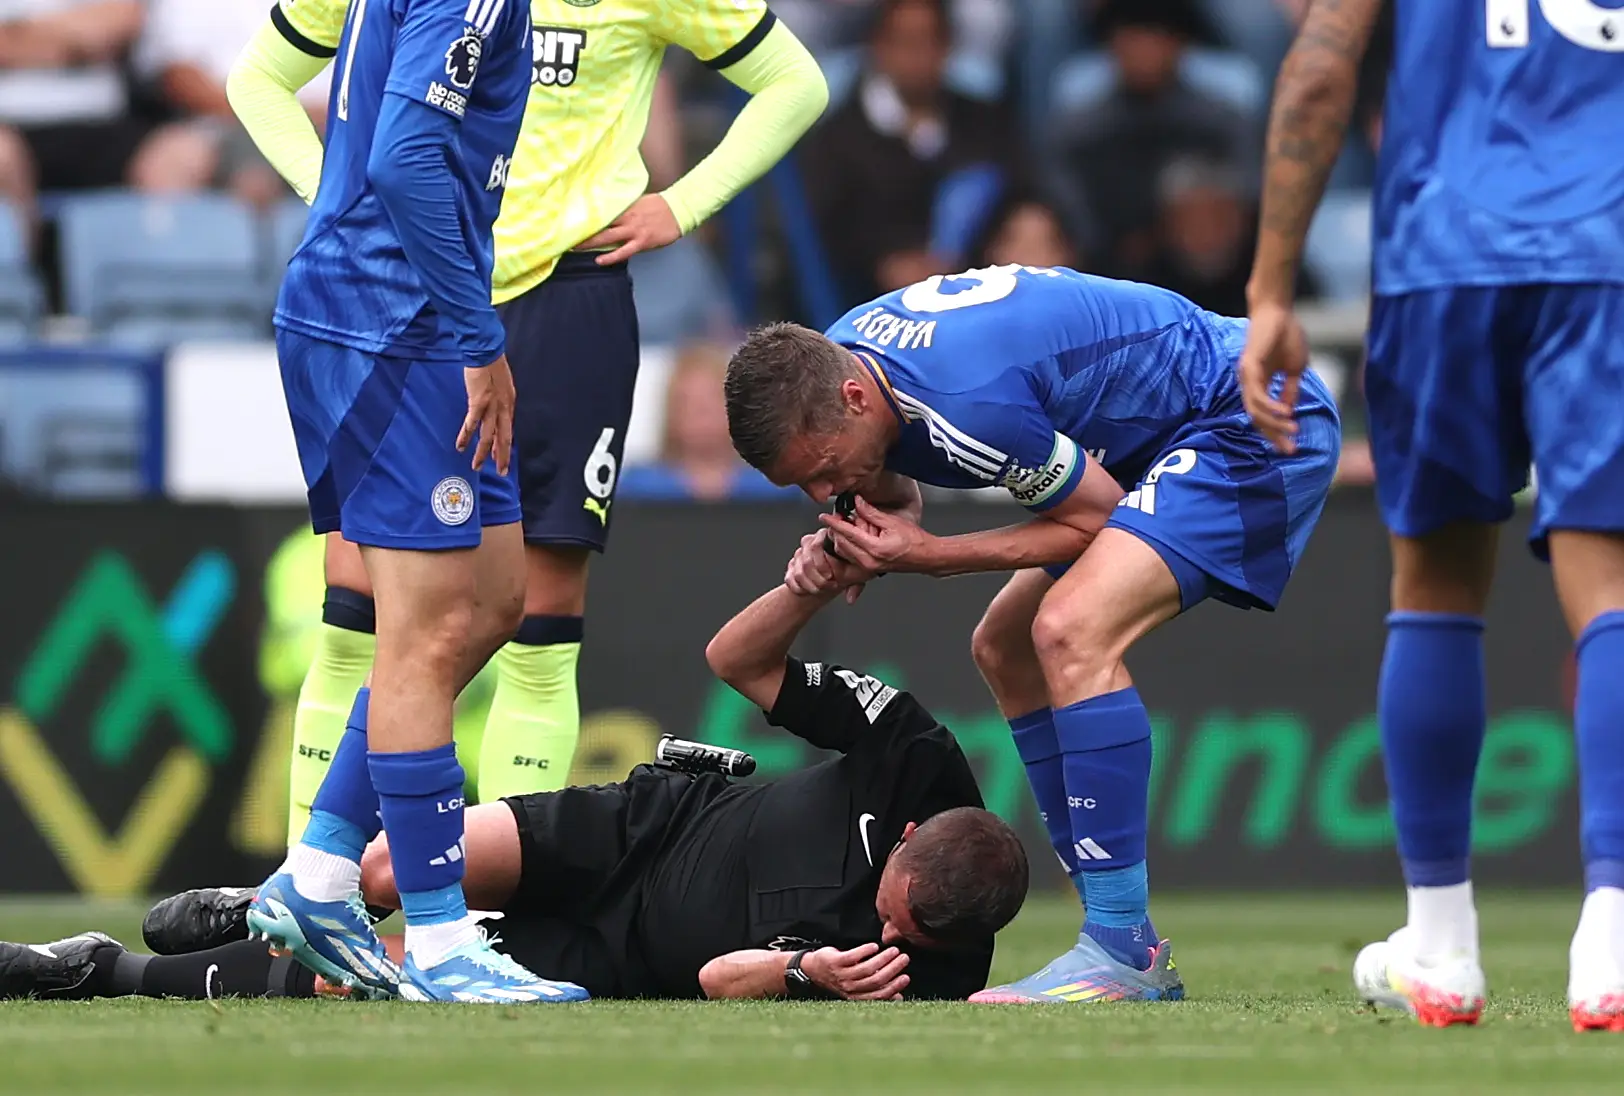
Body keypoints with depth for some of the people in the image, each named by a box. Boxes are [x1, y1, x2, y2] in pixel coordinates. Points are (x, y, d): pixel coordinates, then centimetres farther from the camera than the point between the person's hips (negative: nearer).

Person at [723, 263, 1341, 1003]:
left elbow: (1095, 518, -18)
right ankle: (1126, 947, 13)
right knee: (1004, 650, 12)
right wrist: (842, 553, -7)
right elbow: (895, 496, 15)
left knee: (1070, 632, -27)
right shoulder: (826, 369, -5)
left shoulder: (968, 405, -34)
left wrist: (928, 556, -20)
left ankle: (1123, 948, -24)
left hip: (1253, 426, -11)